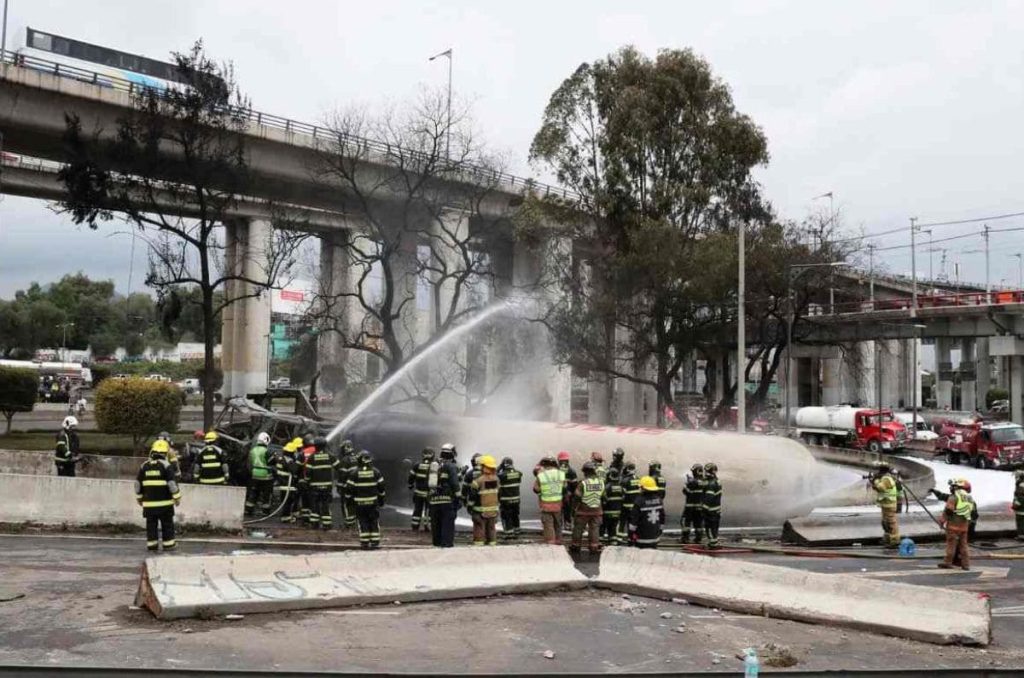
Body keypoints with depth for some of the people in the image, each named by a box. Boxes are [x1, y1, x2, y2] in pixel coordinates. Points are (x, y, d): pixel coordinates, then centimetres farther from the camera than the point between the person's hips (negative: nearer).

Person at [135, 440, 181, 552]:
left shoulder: (144, 466, 7)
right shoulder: (166, 465, -7)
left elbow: (138, 483, 12)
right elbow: (172, 483, -10)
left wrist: (139, 497, 22)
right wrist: (177, 497, -2)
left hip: (149, 502, 3)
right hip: (164, 501, -3)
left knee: (151, 523, 9)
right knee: (167, 523, 5)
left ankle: (151, 544, 9)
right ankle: (168, 544, 7)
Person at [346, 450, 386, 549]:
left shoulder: (355, 472, -7)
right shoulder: (375, 471, -1)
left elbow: (349, 488, -6)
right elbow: (381, 486, 2)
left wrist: (353, 495, 12)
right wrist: (382, 498, 13)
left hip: (360, 503, -1)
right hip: (373, 502, 1)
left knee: (363, 522, 6)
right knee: (374, 522, 9)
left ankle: (364, 543, 4)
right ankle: (375, 542, 7)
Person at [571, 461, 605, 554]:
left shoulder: (583, 483, -16)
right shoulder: (601, 482, -3)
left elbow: (577, 495, -18)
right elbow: (603, 495, 5)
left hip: (583, 510, -3)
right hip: (596, 510, 3)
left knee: (578, 528, 11)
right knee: (594, 529, 9)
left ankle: (576, 546, 19)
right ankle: (594, 547, 7)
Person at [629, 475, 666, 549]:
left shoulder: (639, 501, -16)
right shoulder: (659, 500, 2)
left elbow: (633, 521, -13)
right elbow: (662, 518, 11)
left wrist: (631, 535, -3)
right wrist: (659, 533, 22)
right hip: (655, 538, 5)